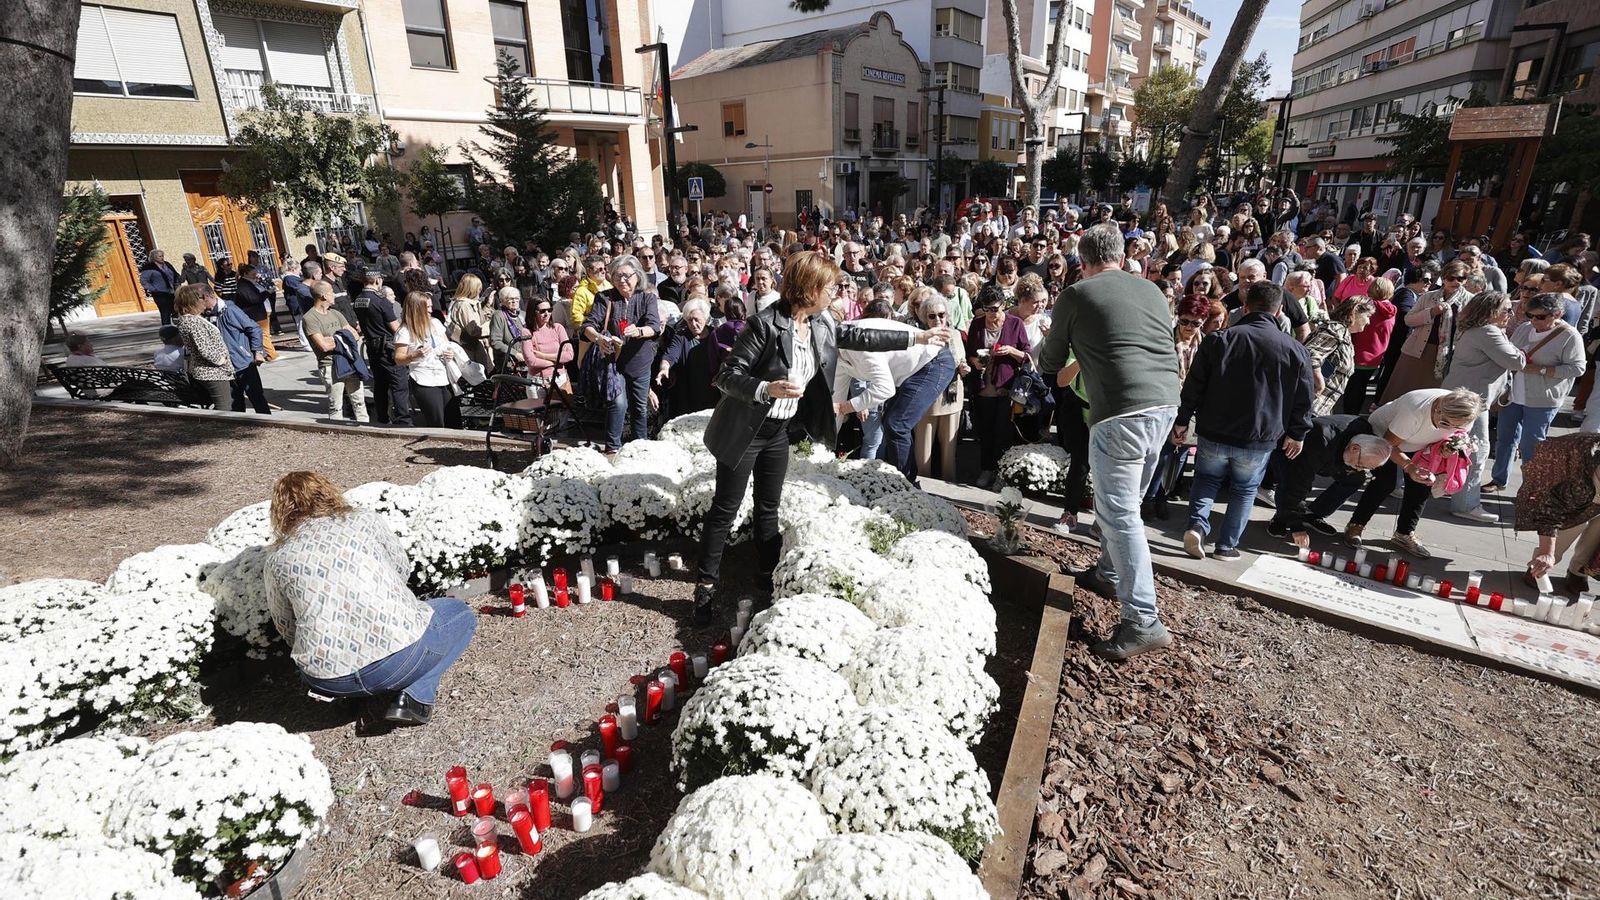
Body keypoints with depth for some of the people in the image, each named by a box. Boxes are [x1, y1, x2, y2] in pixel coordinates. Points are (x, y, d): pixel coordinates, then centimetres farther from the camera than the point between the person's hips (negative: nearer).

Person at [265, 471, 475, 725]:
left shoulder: (277, 561, 9)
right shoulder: (367, 521, 6)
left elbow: (287, 628, 17)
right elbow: (403, 570, 19)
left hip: (326, 682, 5)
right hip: (398, 660, -5)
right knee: (461, 614, 24)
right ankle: (416, 695, 5)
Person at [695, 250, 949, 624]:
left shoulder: (821, 324, -1)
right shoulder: (765, 324, -23)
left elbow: (856, 335, 14)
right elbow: (727, 375, -20)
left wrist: (916, 337, 16)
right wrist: (767, 389, -38)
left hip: (779, 430, 7)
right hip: (744, 431, -7)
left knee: (769, 507, 17)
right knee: (726, 508, 3)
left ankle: (768, 574, 32)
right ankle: (706, 584, 15)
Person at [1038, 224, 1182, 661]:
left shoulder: (1075, 295, 0)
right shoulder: (1152, 290, 16)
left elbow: (1050, 362, 11)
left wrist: (1054, 371, 35)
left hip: (1120, 412, -7)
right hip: (1166, 402, 7)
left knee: (1119, 513, -5)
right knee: (1125, 503, 21)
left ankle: (1144, 621, -6)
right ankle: (1108, 574, 36)